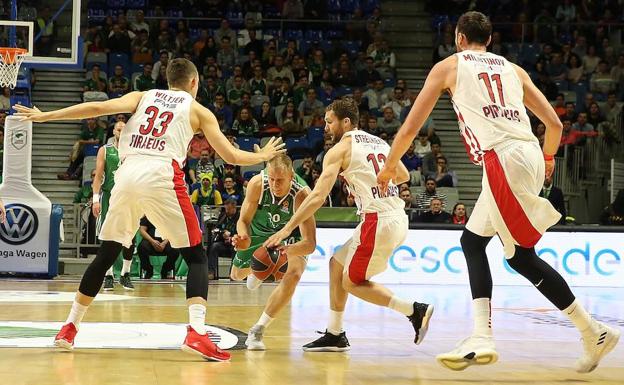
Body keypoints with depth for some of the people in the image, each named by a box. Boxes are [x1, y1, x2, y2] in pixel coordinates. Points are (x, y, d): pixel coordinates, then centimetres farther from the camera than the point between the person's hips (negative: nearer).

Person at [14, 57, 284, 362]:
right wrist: (262, 156, 33)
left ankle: (70, 327, 22)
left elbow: (98, 107, 7)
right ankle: (196, 333, -14)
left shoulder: (142, 97, 23)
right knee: (196, 256, 5)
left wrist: (45, 116, 9)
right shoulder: (197, 109, 18)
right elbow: (230, 156, 14)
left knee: (106, 254, 18)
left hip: (126, 175, 3)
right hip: (162, 176, -3)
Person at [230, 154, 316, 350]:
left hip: (291, 234, -3)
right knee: (237, 275, 18)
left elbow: (310, 243, -44)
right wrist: (244, 239, -46)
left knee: (293, 275, -30)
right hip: (260, 228, 3)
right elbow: (243, 220, -22)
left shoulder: (302, 194, -40)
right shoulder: (257, 184, -34)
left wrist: (289, 251, -65)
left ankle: (257, 330, -18)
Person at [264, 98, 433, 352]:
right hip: (398, 218, 9)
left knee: (353, 282, 4)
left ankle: (415, 311, -4)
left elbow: (318, 197, -11)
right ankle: (335, 335, 22)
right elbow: (404, 176, 27)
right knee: (337, 263, 18)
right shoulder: (378, 142, 17)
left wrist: (287, 229, -9)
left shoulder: (340, 149, -5)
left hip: (378, 221, -9)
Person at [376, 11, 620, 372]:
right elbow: (555, 123, 20)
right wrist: (547, 158, 41)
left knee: (521, 255, -2)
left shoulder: (449, 66, 13)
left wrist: (390, 166, 30)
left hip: (503, 159, -6)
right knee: (473, 240, 16)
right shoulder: (513, 69, 24)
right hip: (528, 156, 6)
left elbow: (410, 128, 14)